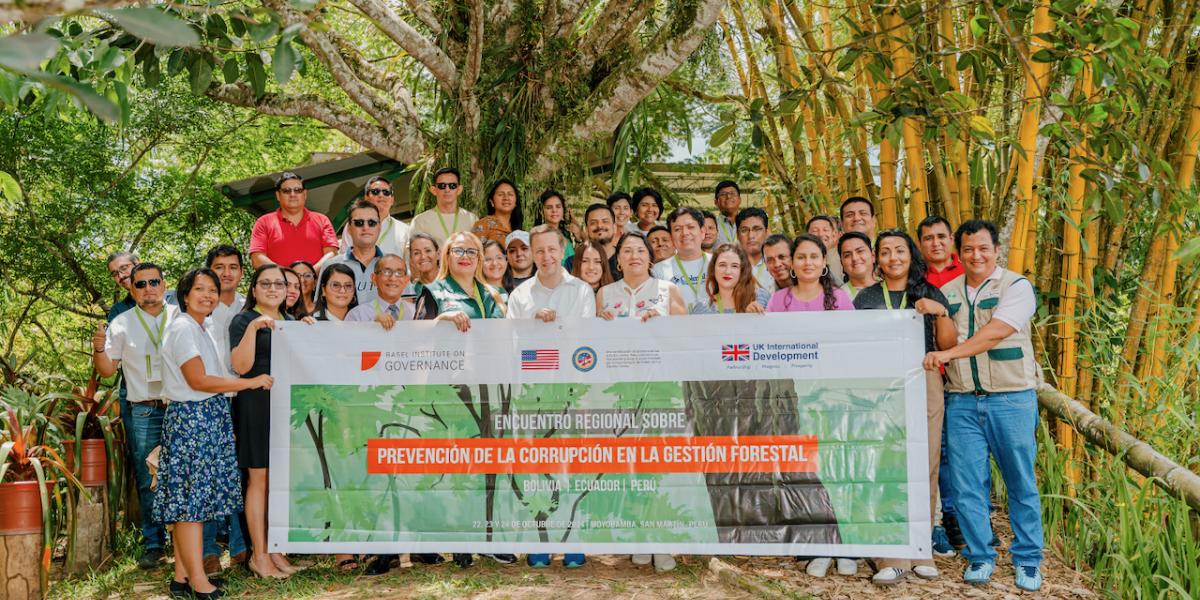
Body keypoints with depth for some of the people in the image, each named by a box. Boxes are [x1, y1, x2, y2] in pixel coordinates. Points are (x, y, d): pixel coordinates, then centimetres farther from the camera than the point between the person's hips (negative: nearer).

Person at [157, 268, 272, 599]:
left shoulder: (202, 329, 19)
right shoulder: (183, 328, -10)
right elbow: (198, 380, -17)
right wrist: (251, 382, -13)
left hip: (210, 418, 9)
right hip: (191, 418, -9)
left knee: (191, 501, 10)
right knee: (191, 499, -6)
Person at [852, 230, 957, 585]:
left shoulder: (930, 294, 11)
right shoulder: (866, 298, 12)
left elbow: (948, 346, 7)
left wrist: (941, 313, -8)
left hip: (924, 385, 0)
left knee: (924, 468, -1)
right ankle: (893, 559, -3)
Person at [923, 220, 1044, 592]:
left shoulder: (1016, 287, -2)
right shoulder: (946, 293, 12)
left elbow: (995, 332, -16)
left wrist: (949, 354, -21)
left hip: (1011, 398, -3)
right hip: (963, 401, 3)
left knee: (1021, 483, 5)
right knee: (967, 483, 2)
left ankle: (1028, 560, 19)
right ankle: (980, 557, 16)